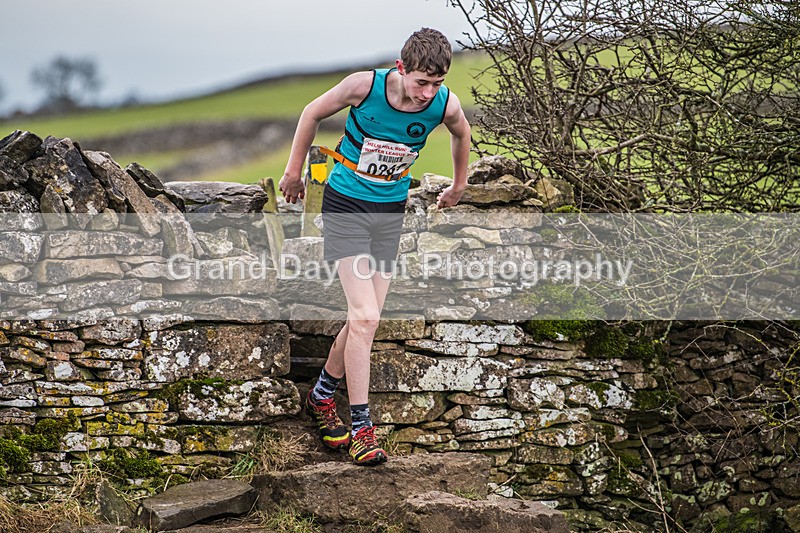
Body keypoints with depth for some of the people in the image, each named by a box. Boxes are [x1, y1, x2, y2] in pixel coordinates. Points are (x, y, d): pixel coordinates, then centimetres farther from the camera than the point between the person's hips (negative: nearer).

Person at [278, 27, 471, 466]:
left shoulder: (446, 105, -13)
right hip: (346, 206, -4)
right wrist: (293, 171, 7)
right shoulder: (364, 86, -21)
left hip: (391, 213, 4)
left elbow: (461, 134, 13)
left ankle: (321, 396, 29)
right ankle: (361, 429, -8)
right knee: (364, 318, -15)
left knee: (365, 321, 5)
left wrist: (458, 186, 26)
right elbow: (313, 113, -2)